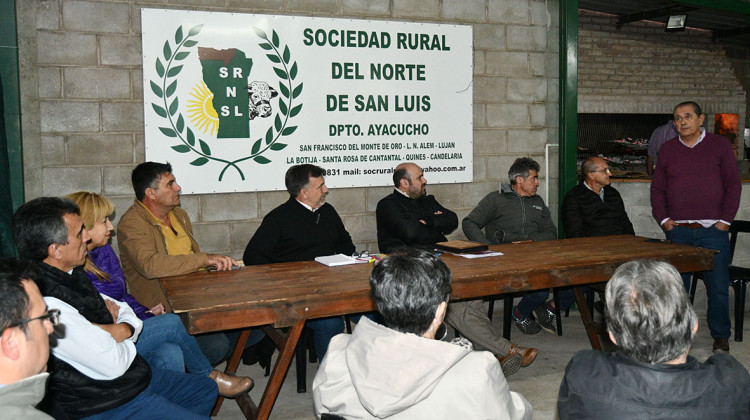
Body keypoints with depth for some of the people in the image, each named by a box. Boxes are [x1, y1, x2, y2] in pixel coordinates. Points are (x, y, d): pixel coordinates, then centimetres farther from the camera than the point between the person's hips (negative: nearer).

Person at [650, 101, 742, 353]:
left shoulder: (719, 145, 5)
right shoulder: (668, 149, 10)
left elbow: (733, 185, 3)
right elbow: (657, 188, 13)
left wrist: (725, 220, -4)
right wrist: (663, 219, 2)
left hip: (713, 230, -2)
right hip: (678, 230, 2)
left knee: (718, 287, 1)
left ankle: (721, 336, 17)